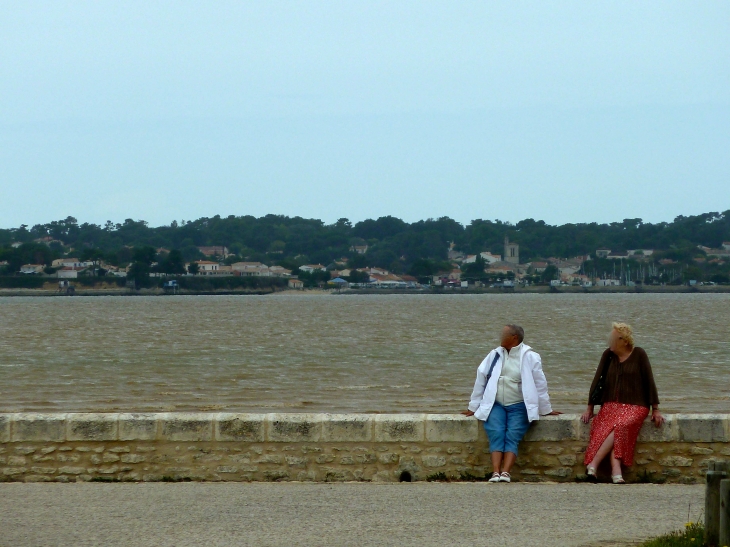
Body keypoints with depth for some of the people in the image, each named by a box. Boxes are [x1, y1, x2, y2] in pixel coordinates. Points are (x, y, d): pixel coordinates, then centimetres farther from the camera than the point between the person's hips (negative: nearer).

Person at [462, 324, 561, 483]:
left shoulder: (529, 357, 0)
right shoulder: (495, 355, 9)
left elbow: (540, 383, 5)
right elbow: (481, 379, 13)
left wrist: (546, 410, 9)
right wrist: (473, 408, 14)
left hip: (518, 406, -2)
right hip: (495, 405, 2)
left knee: (512, 436, -22)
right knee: (496, 434, -21)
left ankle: (506, 472, -34)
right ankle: (496, 472, -32)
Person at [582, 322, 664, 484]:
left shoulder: (639, 355, 0)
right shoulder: (608, 355, 9)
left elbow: (649, 381, 0)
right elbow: (598, 380, 9)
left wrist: (655, 410, -3)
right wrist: (589, 408, 5)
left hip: (635, 406, -2)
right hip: (611, 405, 2)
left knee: (619, 427, -33)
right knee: (612, 429, -30)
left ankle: (593, 464, -35)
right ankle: (616, 472, -42)